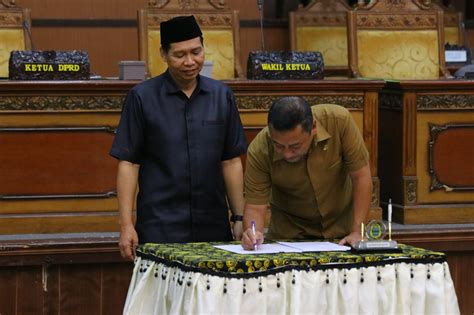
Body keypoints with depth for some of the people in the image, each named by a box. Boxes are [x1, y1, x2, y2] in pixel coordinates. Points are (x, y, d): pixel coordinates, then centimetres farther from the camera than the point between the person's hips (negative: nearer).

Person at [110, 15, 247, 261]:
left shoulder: (222, 96, 7)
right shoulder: (142, 98, -2)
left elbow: (231, 161, 11)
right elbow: (128, 163, -2)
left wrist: (240, 218, 6)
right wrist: (126, 225, -8)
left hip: (214, 227, 3)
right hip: (160, 229, -3)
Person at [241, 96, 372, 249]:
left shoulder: (339, 120, -24)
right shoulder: (259, 150, -23)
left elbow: (361, 176, -16)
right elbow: (255, 206, -16)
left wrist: (357, 232, -20)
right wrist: (253, 233, -38)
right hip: (289, 234, 0)